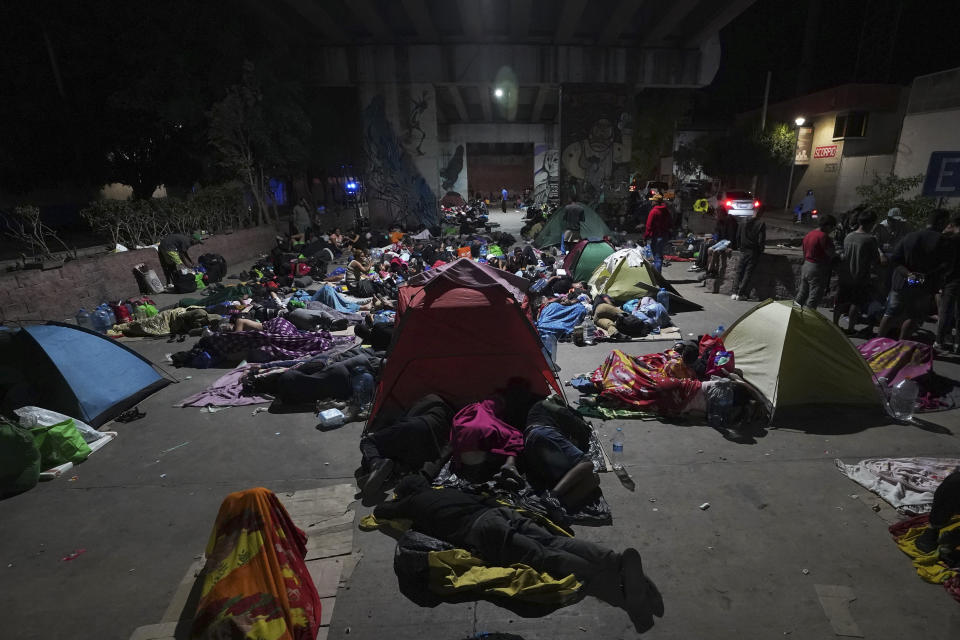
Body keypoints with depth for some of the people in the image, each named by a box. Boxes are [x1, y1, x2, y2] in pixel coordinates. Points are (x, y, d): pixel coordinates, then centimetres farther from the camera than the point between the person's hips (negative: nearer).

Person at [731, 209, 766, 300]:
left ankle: (735, 292, -1)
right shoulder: (761, 224, -8)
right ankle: (740, 293, -6)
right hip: (754, 252, -3)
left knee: (740, 272, 7)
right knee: (748, 272, 0)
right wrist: (761, 251, 4)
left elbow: (739, 237, 7)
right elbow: (761, 240, -10)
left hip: (744, 251, 3)